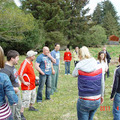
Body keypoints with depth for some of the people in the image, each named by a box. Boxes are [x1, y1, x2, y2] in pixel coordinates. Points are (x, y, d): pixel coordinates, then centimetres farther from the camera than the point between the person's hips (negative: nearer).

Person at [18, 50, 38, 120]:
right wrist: (24, 82, -22)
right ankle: (21, 114, 5)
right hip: (27, 87, -10)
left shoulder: (30, 62, 6)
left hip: (32, 85, 10)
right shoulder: (25, 63, -23)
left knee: (33, 96, 25)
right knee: (26, 100, -6)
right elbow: (20, 74, -28)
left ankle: (31, 107, 47)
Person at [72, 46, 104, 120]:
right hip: (97, 101, 3)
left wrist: (79, 64, 6)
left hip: (84, 101, -3)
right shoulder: (99, 67, -7)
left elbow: (74, 74, 9)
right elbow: (102, 83, 3)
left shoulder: (79, 67, -14)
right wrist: (102, 95, 17)